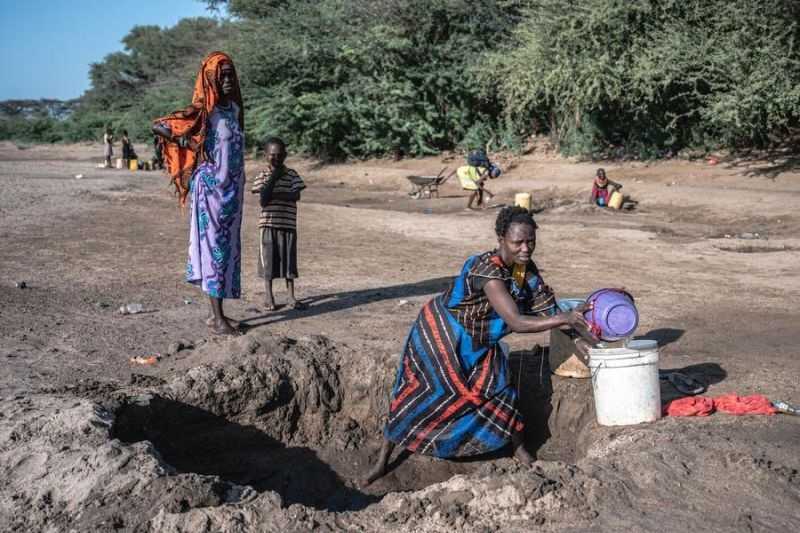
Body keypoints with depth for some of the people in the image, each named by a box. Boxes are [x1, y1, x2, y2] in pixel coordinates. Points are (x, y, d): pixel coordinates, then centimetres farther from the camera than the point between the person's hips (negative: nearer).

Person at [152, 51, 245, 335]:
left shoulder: (233, 107, 11)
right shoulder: (201, 112, -11)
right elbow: (157, 125, -13)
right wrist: (191, 144, -12)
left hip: (232, 187, 7)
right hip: (211, 186, -7)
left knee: (228, 245, 10)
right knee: (214, 245, -6)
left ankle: (217, 313, 18)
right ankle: (217, 317, -3)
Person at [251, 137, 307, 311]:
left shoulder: (292, 175, 3)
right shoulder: (262, 177, 1)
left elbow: (296, 196, -11)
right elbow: (263, 201, -11)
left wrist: (273, 195, -17)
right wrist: (273, 179, -16)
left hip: (288, 223, 1)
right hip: (268, 224, -1)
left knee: (289, 259, 5)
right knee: (268, 259, 4)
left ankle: (291, 297, 13)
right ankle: (269, 296, 15)